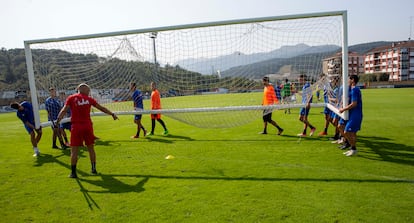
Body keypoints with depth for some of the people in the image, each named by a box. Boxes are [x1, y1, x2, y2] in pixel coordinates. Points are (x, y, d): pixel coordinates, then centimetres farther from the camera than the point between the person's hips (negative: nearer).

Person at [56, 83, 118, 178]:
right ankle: (94, 169, 21)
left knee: (74, 150, 3)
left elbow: (64, 111, -8)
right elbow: (102, 108, 12)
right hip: (88, 126, 2)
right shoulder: (89, 99, 7)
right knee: (91, 148, 13)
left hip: (76, 126, -1)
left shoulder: (71, 98, 3)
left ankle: (73, 172, 6)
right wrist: (112, 114, 21)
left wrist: (58, 120, -10)